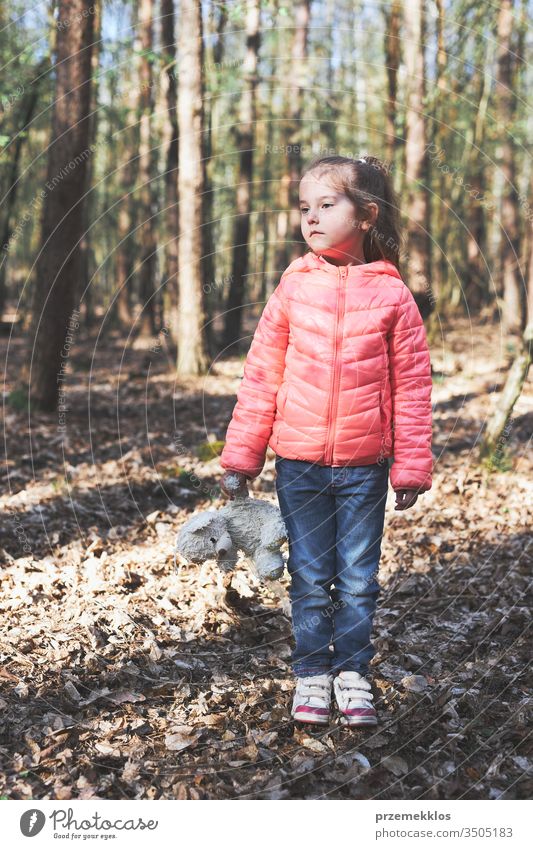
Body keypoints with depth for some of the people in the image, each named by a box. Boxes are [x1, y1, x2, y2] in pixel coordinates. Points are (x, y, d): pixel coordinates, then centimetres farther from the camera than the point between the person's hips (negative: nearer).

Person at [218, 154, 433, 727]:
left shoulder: (391, 294, -4)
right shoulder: (293, 287, -1)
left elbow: (412, 385, 0)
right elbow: (261, 376, 3)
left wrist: (411, 467, -1)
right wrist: (240, 455, 2)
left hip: (365, 466, -1)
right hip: (299, 463, 1)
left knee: (358, 579, 9)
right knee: (310, 578, 10)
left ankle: (352, 672, 25)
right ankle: (311, 674, 23)